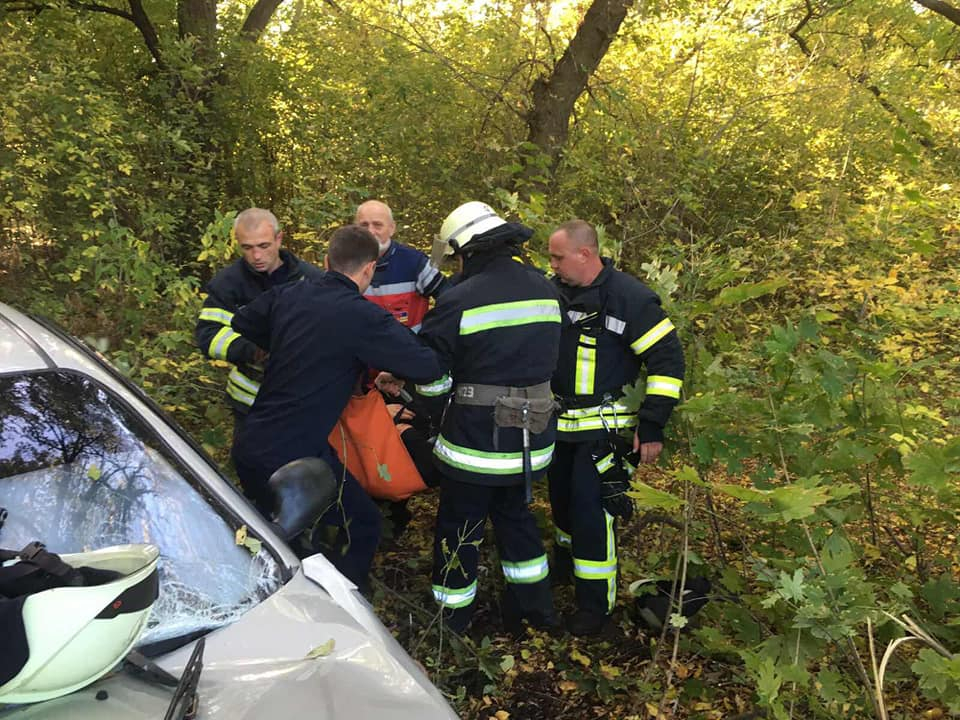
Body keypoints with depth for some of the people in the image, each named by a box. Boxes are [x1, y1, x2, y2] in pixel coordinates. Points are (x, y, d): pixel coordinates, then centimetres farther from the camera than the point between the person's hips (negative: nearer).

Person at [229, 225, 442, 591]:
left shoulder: (287, 295, 3)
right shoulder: (363, 317, -16)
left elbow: (240, 325, 21)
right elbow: (429, 366, -17)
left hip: (248, 448, 7)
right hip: (293, 457, -7)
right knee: (363, 523, 14)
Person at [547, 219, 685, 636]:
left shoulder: (630, 298, -17)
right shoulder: (556, 292, 2)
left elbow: (667, 359, -16)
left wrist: (652, 425, -18)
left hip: (601, 427, -6)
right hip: (559, 423, 7)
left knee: (590, 509, -7)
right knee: (561, 497, 20)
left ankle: (595, 604, 8)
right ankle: (566, 558, 47)